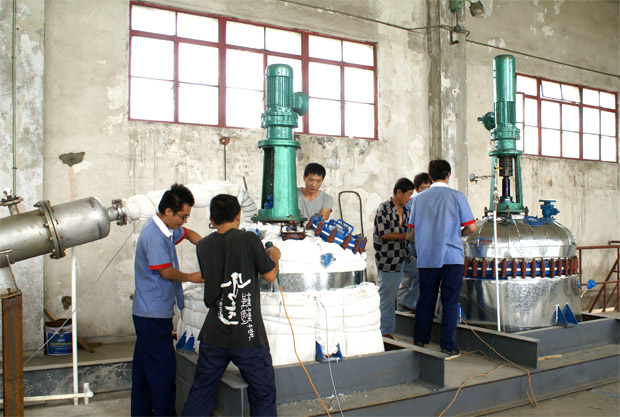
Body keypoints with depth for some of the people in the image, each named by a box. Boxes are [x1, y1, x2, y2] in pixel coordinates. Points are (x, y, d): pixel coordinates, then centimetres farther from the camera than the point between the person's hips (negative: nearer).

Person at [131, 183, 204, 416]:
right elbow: (167, 272, -19)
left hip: (147, 312, 10)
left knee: (144, 367, 18)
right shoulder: (154, 235, -21)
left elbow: (187, 234, 28)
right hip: (154, 314, -10)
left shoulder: (166, 228, 9)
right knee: (163, 369, -4)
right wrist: (191, 277, -2)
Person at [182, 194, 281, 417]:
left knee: (200, 393, 18)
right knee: (263, 393, 11)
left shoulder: (203, 246, 2)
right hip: (247, 336, -4)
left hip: (213, 335, 4)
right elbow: (270, 275, -5)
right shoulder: (248, 239, -11)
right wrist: (274, 256, 17)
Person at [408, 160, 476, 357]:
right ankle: (448, 345, 6)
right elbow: (471, 227, -5)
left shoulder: (419, 198, 5)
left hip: (426, 257, 3)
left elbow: (413, 228, 9)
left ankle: (419, 340, 20)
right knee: (450, 301, 3)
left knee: (425, 299, 12)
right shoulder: (457, 196, -4)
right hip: (452, 257, -3)